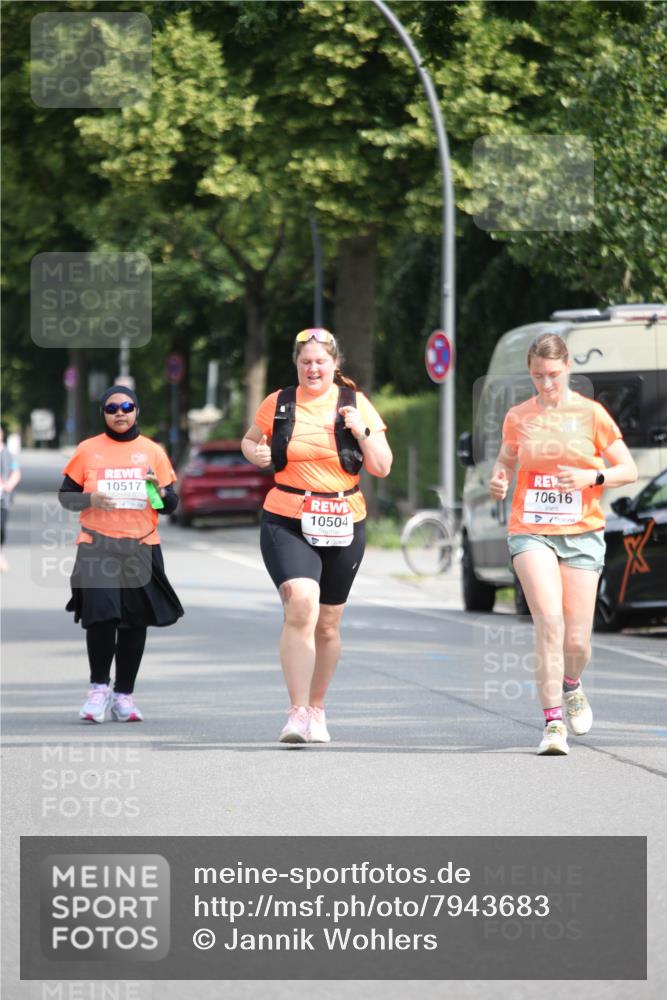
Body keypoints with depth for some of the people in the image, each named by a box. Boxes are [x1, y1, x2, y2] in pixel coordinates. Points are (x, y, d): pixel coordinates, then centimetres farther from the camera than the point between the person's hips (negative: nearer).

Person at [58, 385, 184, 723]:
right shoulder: (88, 450, 7)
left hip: (141, 547, 2)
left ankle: (123, 694, 13)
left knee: (135, 621, 2)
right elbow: (65, 495, 9)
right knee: (100, 615, -16)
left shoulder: (153, 452, 10)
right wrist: (90, 499, -11)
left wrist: (160, 492, -11)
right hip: (97, 547, -2)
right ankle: (99, 686, 2)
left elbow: (171, 504, 12)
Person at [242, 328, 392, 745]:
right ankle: (298, 713, -24)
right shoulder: (278, 405, 4)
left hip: (343, 526, 2)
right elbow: (250, 440, 21)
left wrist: (362, 430, -12)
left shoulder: (355, 403, 4)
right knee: (300, 605, -23)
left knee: (328, 624, 11)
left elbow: (382, 468, 3)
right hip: (287, 523, -2)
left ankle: (317, 709, 30)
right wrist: (256, 453, -2)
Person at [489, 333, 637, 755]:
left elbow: (629, 470, 2)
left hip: (581, 534, 0)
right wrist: (499, 480, -1)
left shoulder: (591, 414, 0)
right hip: (531, 532, 0)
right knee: (549, 620, -20)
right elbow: (506, 460, 22)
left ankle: (571, 685, 36)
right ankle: (553, 723, -16)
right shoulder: (518, 417, 5)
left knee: (576, 640, -1)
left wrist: (592, 477, -17)